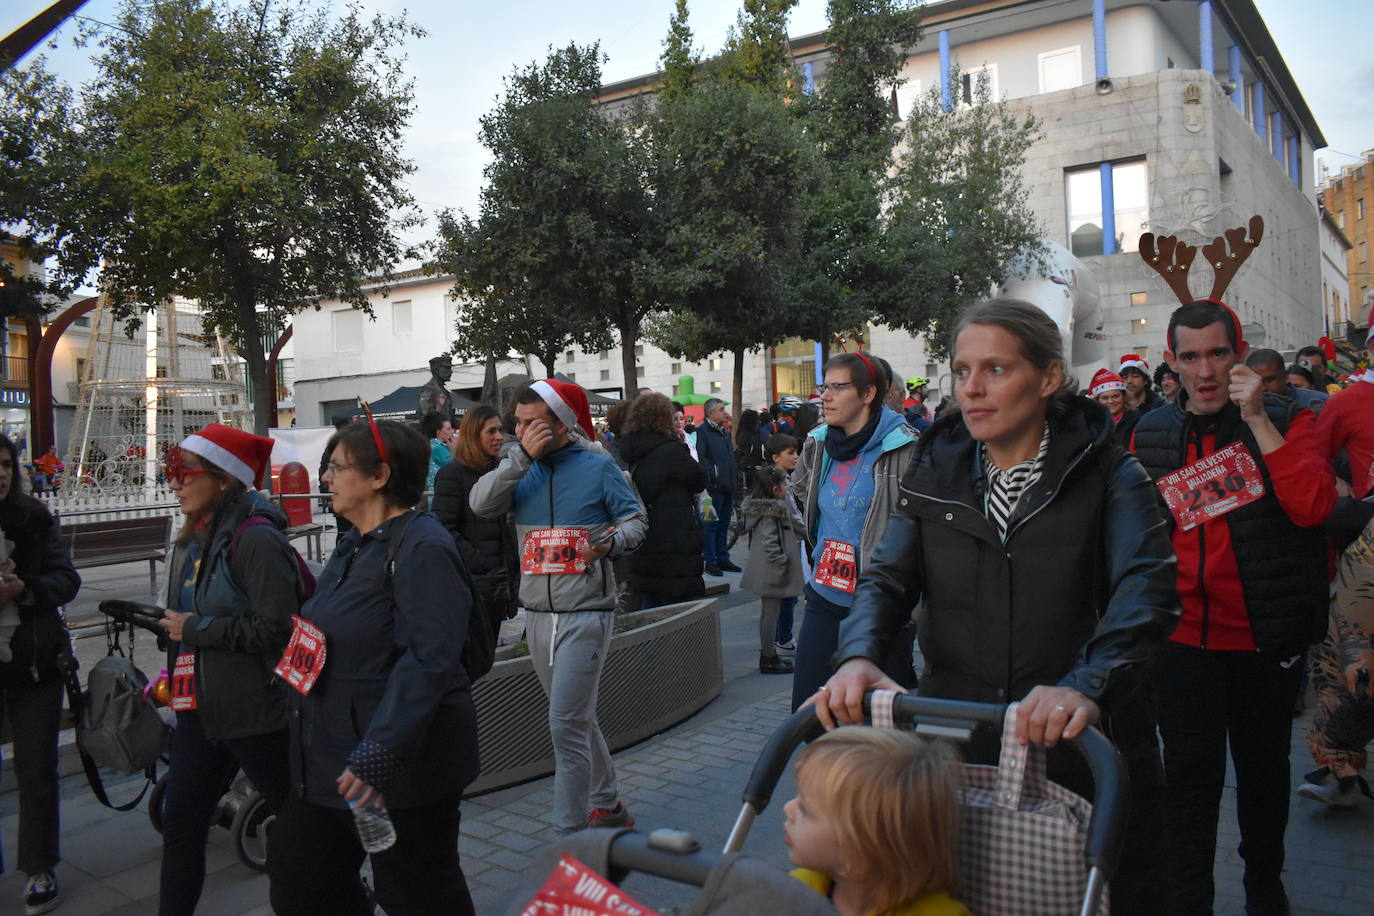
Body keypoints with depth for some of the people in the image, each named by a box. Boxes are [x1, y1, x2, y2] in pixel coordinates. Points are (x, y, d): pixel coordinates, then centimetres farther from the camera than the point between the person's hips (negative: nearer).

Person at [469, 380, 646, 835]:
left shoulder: (598, 467, -4)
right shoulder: (521, 469, 7)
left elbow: (635, 520, -1)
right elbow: (480, 503, -10)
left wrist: (612, 542, -22)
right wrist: (522, 456, -17)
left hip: (585, 613, -5)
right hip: (537, 615, 6)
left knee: (566, 724, -9)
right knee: (578, 719, 17)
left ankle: (569, 829, 2)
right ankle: (608, 806, 34)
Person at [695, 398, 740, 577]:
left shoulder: (725, 432, 20)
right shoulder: (702, 431, -8)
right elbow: (700, 458, -17)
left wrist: (735, 478, 18)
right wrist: (713, 475, -21)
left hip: (727, 487, 9)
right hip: (714, 488, -9)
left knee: (723, 525, 14)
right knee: (711, 525, -3)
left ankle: (723, 559, 22)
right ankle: (710, 562, 2)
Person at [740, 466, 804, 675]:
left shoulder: (759, 507, 10)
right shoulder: (771, 511, -19)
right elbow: (768, 542, -25)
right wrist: (781, 563, -19)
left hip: (765, 571, 10)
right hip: (771, 572, -10)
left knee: (768, 613, 17)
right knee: (771, 613, -1)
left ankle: (767, 654, 27)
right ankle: (768, 659, 6)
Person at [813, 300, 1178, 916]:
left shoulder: (1107, 474, -6)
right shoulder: (935, 473, 5)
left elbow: (1147, 587, -20)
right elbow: (888, 578, 0)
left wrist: (1086, 685, -38)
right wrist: (858, 656, -21)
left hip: (1079, 748, -2)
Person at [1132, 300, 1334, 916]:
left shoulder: (1285, 420, -3)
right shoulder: (1150, 434, 2)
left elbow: (1312, 505, -20)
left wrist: (1257, 419, -22)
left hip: (1265, 635, 0)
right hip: (1184, 634, 0)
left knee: (1264, 770, 19)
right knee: (1190, 777, 4)